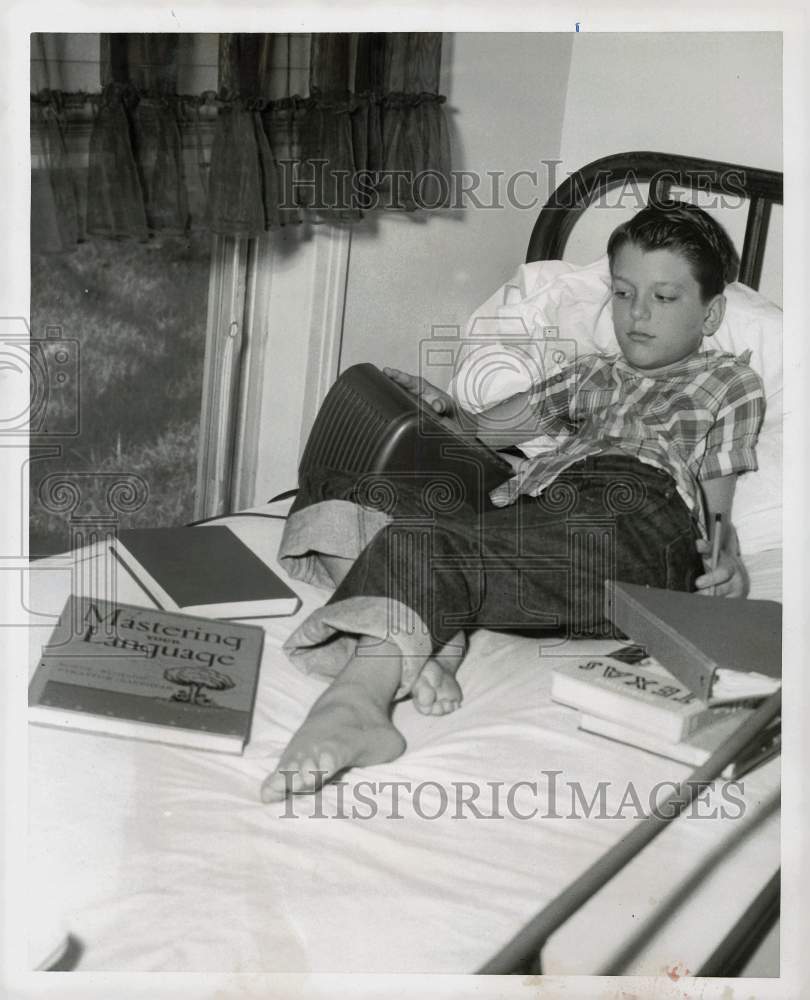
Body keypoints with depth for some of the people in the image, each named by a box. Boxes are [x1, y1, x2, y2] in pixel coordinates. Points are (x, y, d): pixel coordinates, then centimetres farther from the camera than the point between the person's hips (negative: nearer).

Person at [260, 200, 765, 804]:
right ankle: (428, 645, -36)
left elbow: (716, 509, 18)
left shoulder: (729, 381, 28)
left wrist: (727, 562, -4)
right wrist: (443, 409, 15)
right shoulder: (591, 376, 40)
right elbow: (482, 431, 36)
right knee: (335, 493, -15)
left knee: (425, 542, -34)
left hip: (637, 518, -6)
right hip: (524, 516, 6)